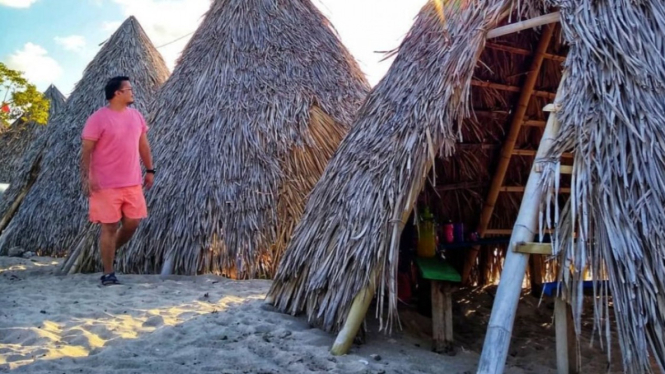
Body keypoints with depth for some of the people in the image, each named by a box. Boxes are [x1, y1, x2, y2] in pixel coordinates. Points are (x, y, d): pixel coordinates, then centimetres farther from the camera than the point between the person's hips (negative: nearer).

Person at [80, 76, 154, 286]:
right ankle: (108, 274, 11)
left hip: (132, 183, 6)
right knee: (110, 227, -1)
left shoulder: (136, 116, 9)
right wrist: (86, 177, -18)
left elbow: (143, 145, 17)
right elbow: (86, 151, -11)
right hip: (106, 184, -6)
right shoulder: (99, 118, -10)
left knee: (133, 223, 8)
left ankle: (111, 252, 35)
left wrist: (149, 170, 14)